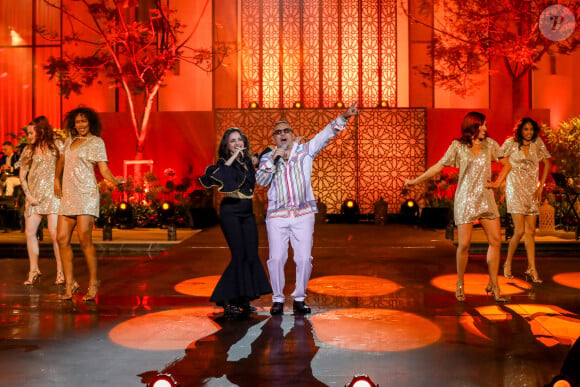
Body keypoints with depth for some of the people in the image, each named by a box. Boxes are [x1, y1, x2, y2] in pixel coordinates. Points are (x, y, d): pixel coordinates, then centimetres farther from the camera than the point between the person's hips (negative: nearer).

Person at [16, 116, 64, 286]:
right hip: (34, 195, 4)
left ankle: (60, 272, -1)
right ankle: (34, 270, 13)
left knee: (55, 233, -10)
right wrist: (28, 195, -1)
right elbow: (22, 175, 11)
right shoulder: (28, 150, 12)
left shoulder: (57, 145, 4)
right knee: (29, 232, 0)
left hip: (53, 193, -4)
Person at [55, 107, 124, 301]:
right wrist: (57, 179, 23)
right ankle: (70, 283, 9)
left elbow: (104, 169, -7)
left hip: (86, 194, -6)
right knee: (62, 238, 0)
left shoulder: (96, 142, 0)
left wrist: (116, 181, -25)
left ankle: (93, 283, 0)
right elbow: (62, 160, 33)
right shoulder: (70, 139, 18)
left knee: (84, 239, -12)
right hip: (68, 195, 6)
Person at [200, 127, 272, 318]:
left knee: (252, 256, 4)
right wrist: (233, 158, -20)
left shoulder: (248, 162, 12)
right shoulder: (225, 163, -4)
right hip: (231, 213, -6)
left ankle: (243, 300, 15)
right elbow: (212, 177, -24)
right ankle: (227, 300, 1)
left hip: (247, 213, 6)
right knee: (239, 255, -10)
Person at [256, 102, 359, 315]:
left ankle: (299, 299, 16)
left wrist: (344, 117, -14)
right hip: (277, 215, 0)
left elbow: (326, 134, -2)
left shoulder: (305, 150, 8)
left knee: (304, 258, 0)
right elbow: (260, 180, -4)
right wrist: (273, 160, -15)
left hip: (303, 214, 0)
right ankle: (278, 299, 14)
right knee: (276, 258, -2)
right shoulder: (267, 157, 10)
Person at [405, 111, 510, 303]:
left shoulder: (489, 144, 8)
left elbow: (506, 164, 19)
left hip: (486, 198, 4)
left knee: (496, 240, -2)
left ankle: (493, 285, 12)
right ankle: (460, 285, 12)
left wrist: (497, 183, 6)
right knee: (464, 244, -6)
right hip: (466, 199, -4)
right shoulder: (458, 146, -1)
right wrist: (415, 181, 3)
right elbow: (438, 167, 2)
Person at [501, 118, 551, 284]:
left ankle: (531, 269, 5)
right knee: (520, 230, -12)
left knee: (531, 231, 2)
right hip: (515, 189, -4)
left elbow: (547, 163, 12)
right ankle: (508, 264, 7)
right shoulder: (511, 143, -3)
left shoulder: (537, 143, 6)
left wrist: (541, 186, 5)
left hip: (532, 190, 4)